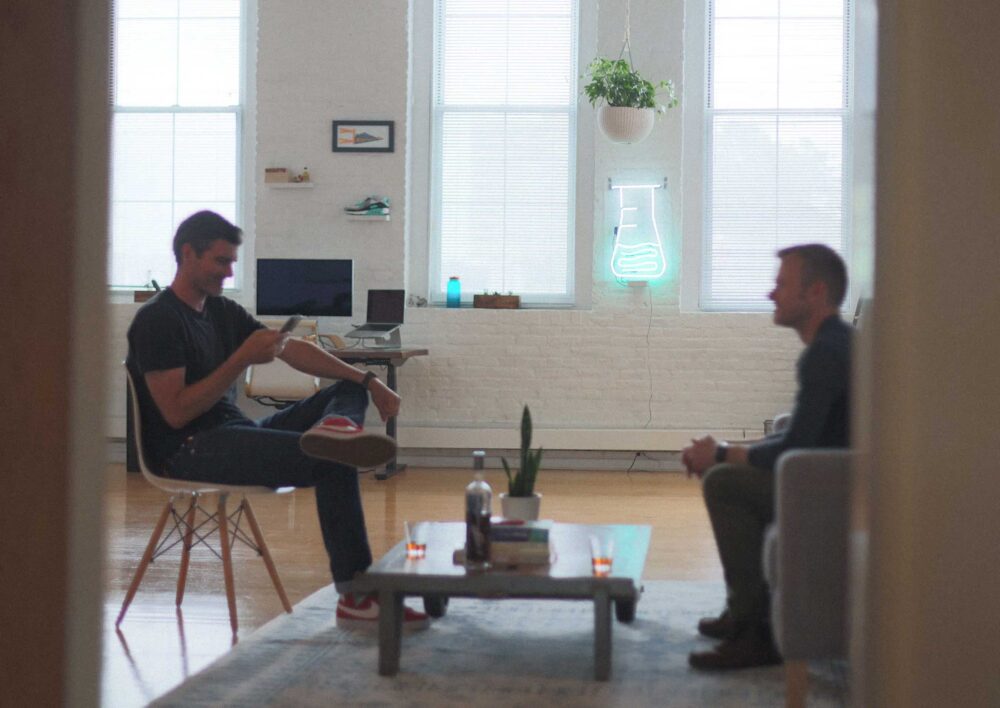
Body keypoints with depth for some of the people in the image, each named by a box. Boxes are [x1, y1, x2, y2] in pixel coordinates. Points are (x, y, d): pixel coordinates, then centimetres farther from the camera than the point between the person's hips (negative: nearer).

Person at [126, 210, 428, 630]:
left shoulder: (223, 312, 16)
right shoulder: (157, 321, -10)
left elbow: (293, 351, 11)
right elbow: (176, 413, -18)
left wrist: (368, 381, 0)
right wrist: (243, 359, -21)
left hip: (235, 434, 9)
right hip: (190, 452, -9)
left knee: (350, 391, 3)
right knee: (333, 464, -25)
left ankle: (335, 427, -31)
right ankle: (355, 596, -27)